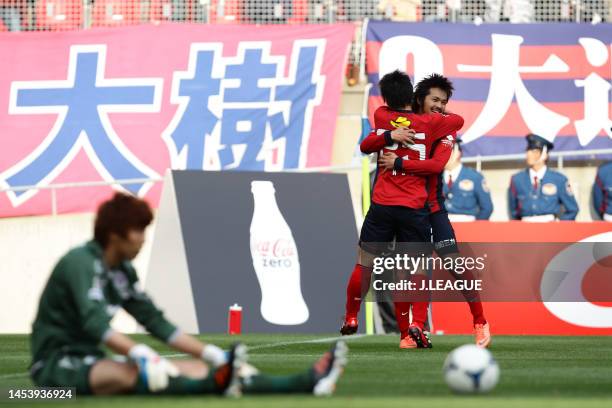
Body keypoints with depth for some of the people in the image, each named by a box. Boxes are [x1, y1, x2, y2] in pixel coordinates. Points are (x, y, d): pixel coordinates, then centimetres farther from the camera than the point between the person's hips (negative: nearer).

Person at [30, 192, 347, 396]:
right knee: (126, 374, -40)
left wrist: (213, 355, 5)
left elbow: (156, 322, 14)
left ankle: (304, 383, -18)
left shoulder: (121, 272, 11)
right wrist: (143, 355, -46)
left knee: (194, 368, -7)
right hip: (55, 363, -8)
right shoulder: (81, 264, -17)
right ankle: (216, 384, -61)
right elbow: (95, 324, -32)